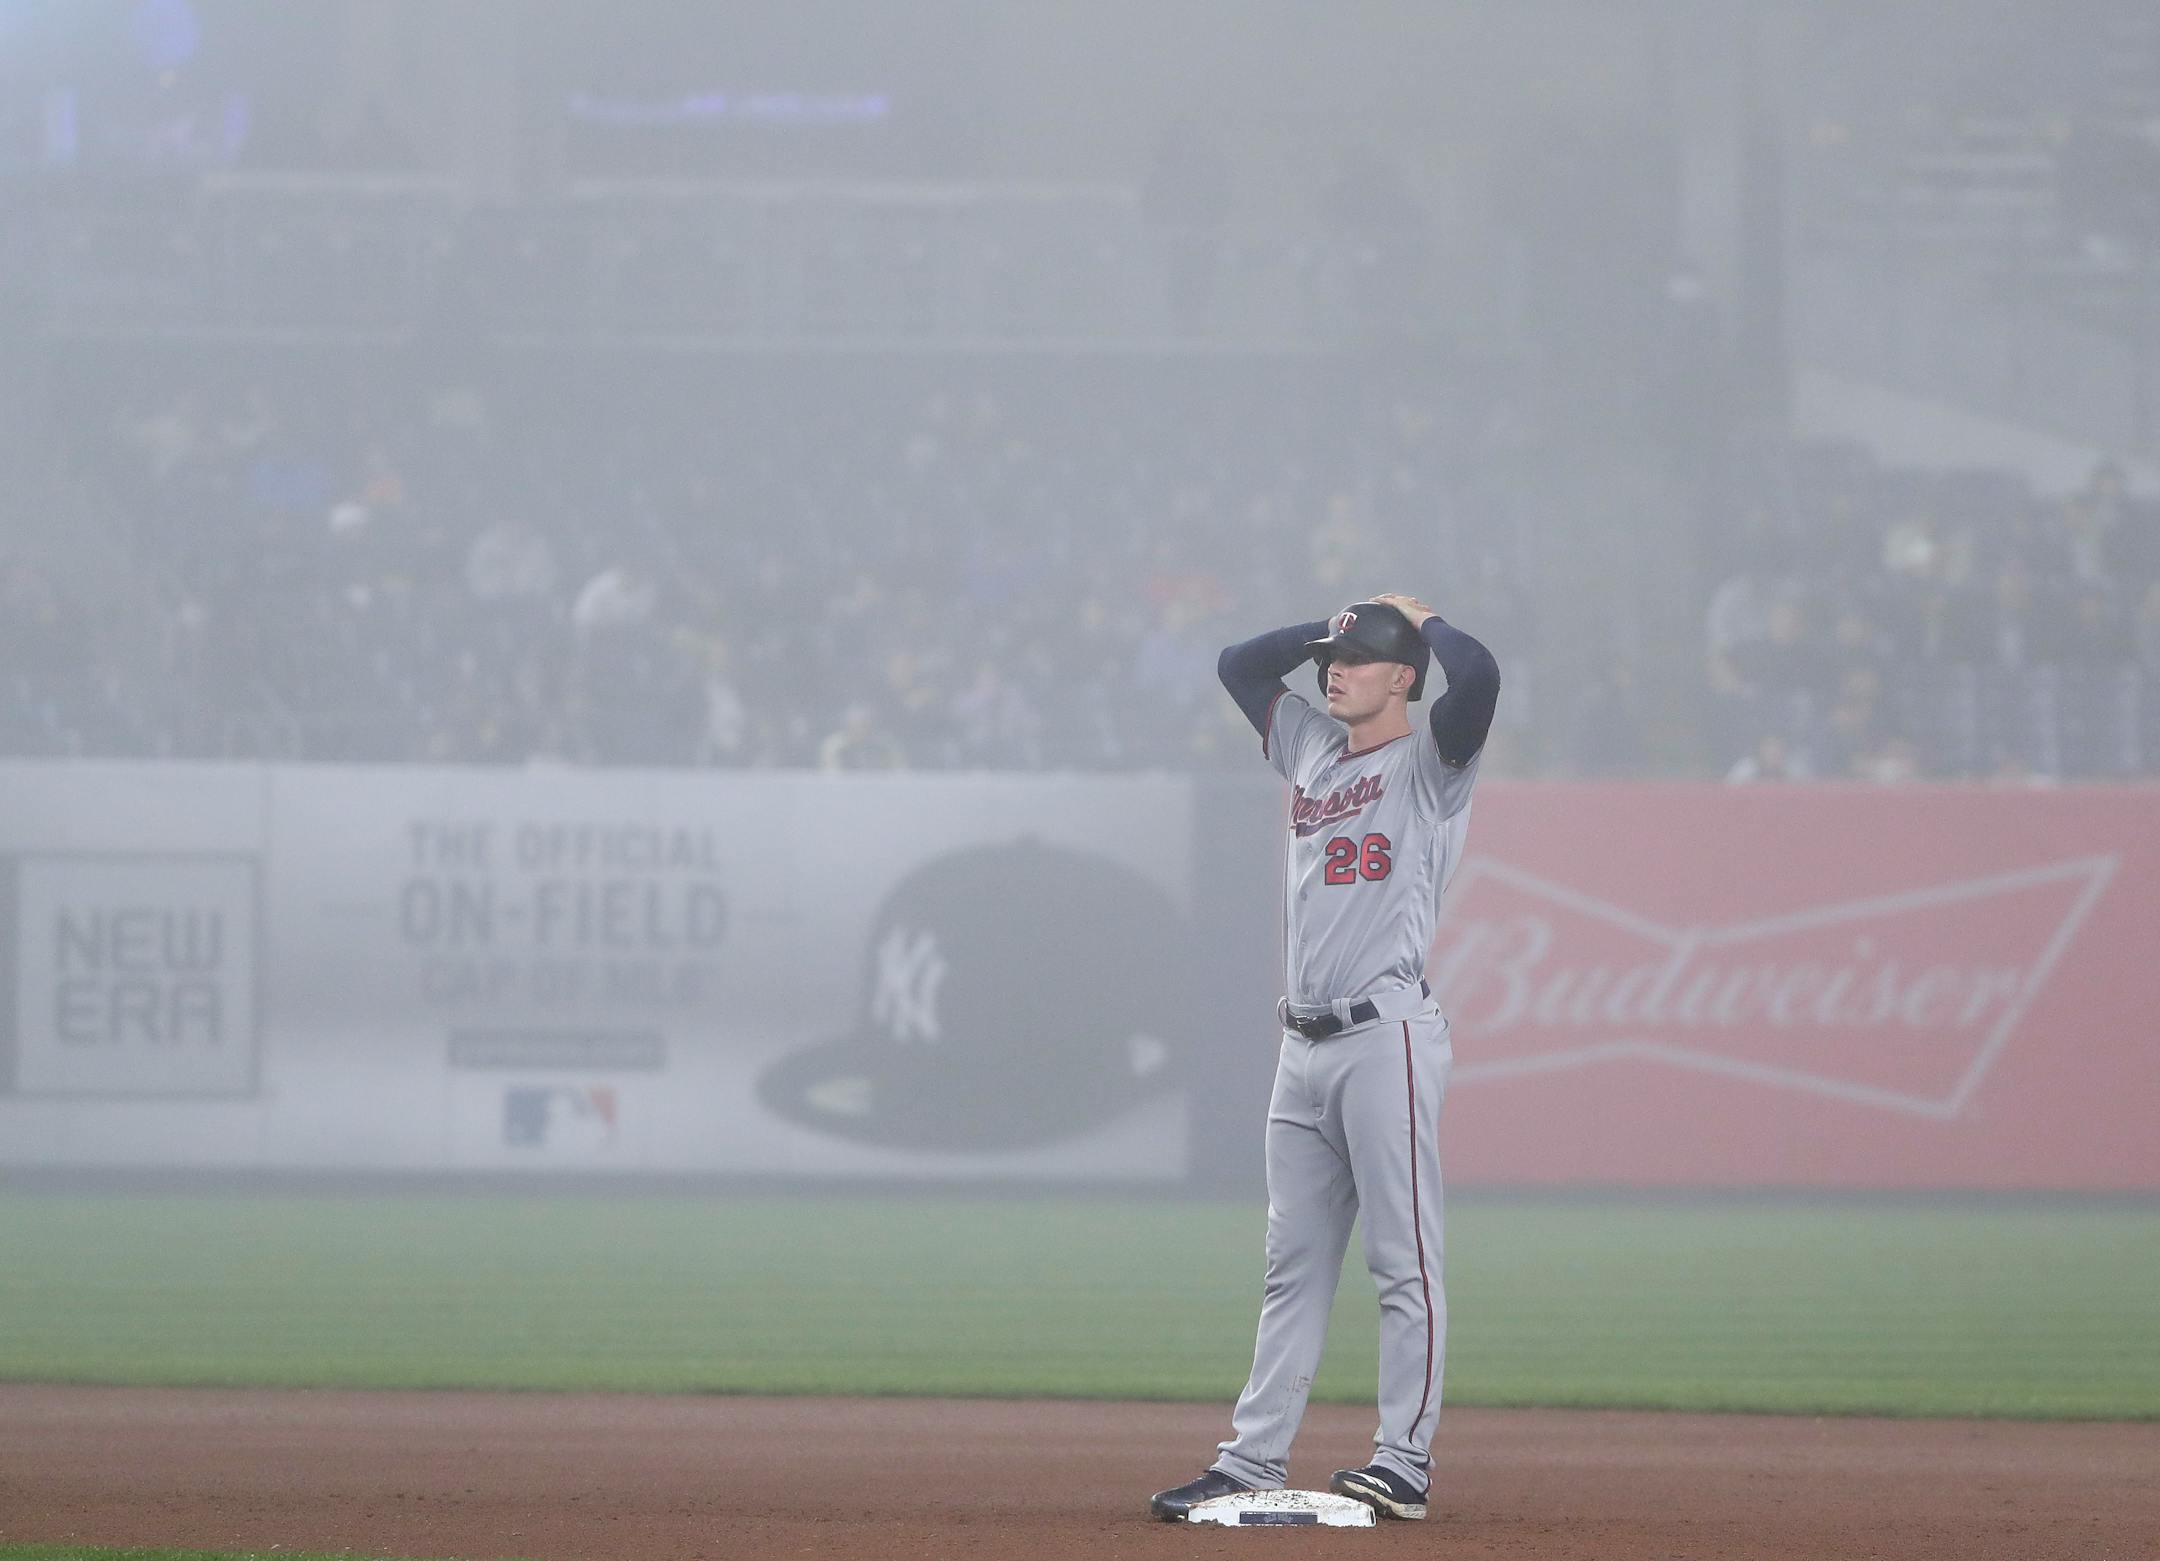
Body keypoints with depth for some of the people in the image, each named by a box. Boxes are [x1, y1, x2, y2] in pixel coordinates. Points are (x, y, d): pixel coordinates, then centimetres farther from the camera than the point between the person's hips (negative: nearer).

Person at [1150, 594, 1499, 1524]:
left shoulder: (1428, 762, -1)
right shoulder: (1311, 748, 19)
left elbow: (1476, 675, -20)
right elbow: (1238, 665, 30)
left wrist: (1420, 618, -1)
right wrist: (1335, 625, 20)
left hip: (1387, 1037, -8)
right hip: (1304, 1044, 8)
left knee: (1403, 1261, -6)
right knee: (1294, 1263, 8)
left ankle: (1404, 1463, -6)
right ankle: (1253, 1460, 8)